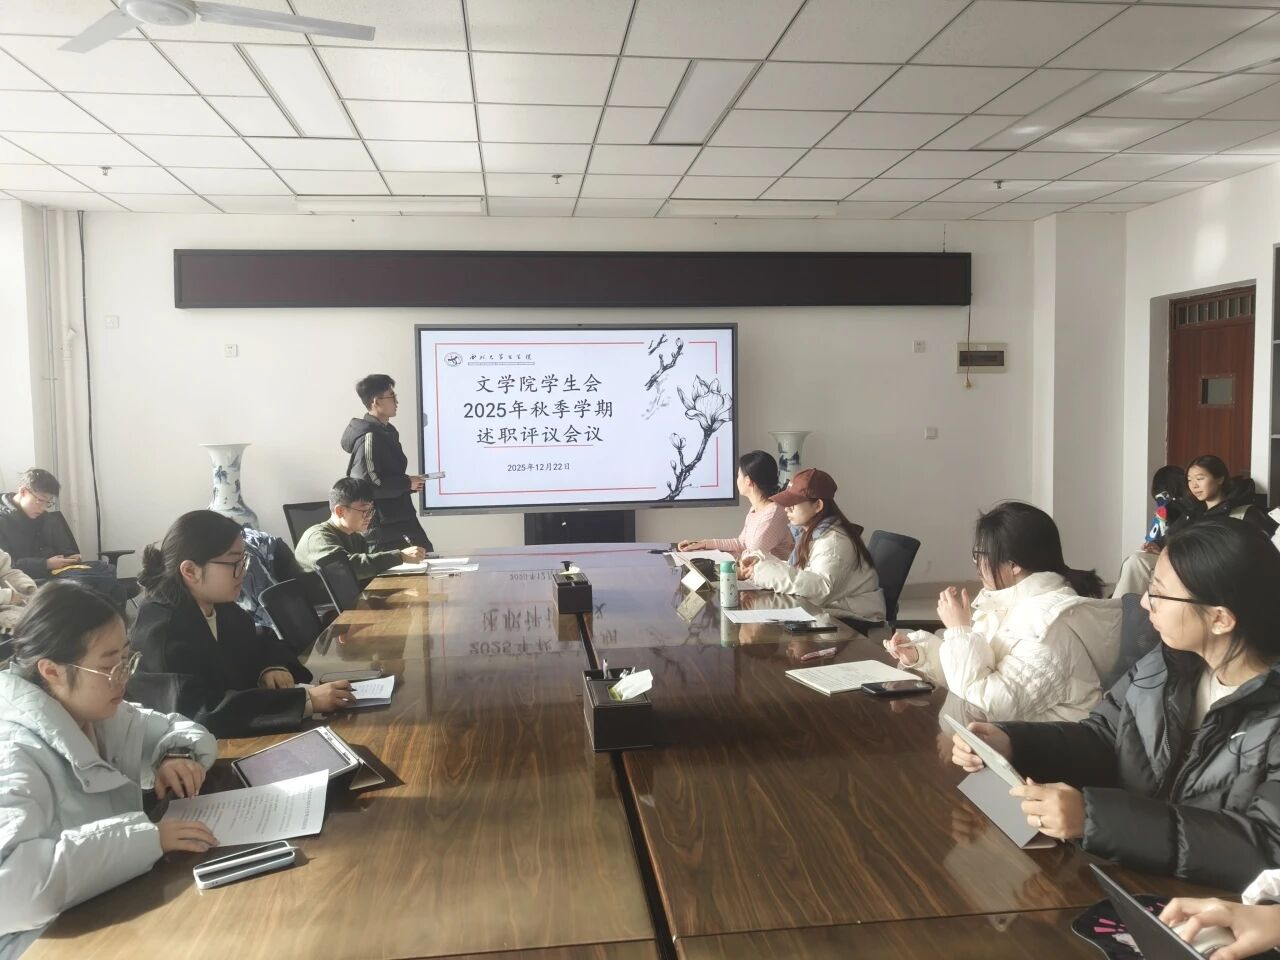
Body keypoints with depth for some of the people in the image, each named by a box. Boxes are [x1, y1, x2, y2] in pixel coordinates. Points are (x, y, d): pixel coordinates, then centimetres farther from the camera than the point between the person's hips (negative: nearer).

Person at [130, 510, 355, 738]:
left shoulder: (220, 607, 2)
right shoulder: (159, 628, -21)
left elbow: (258, 646, 17)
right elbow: (203, 711, -31)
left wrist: (273, 668, -7)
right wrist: (307, 700, -32)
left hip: (239, 737, 7)